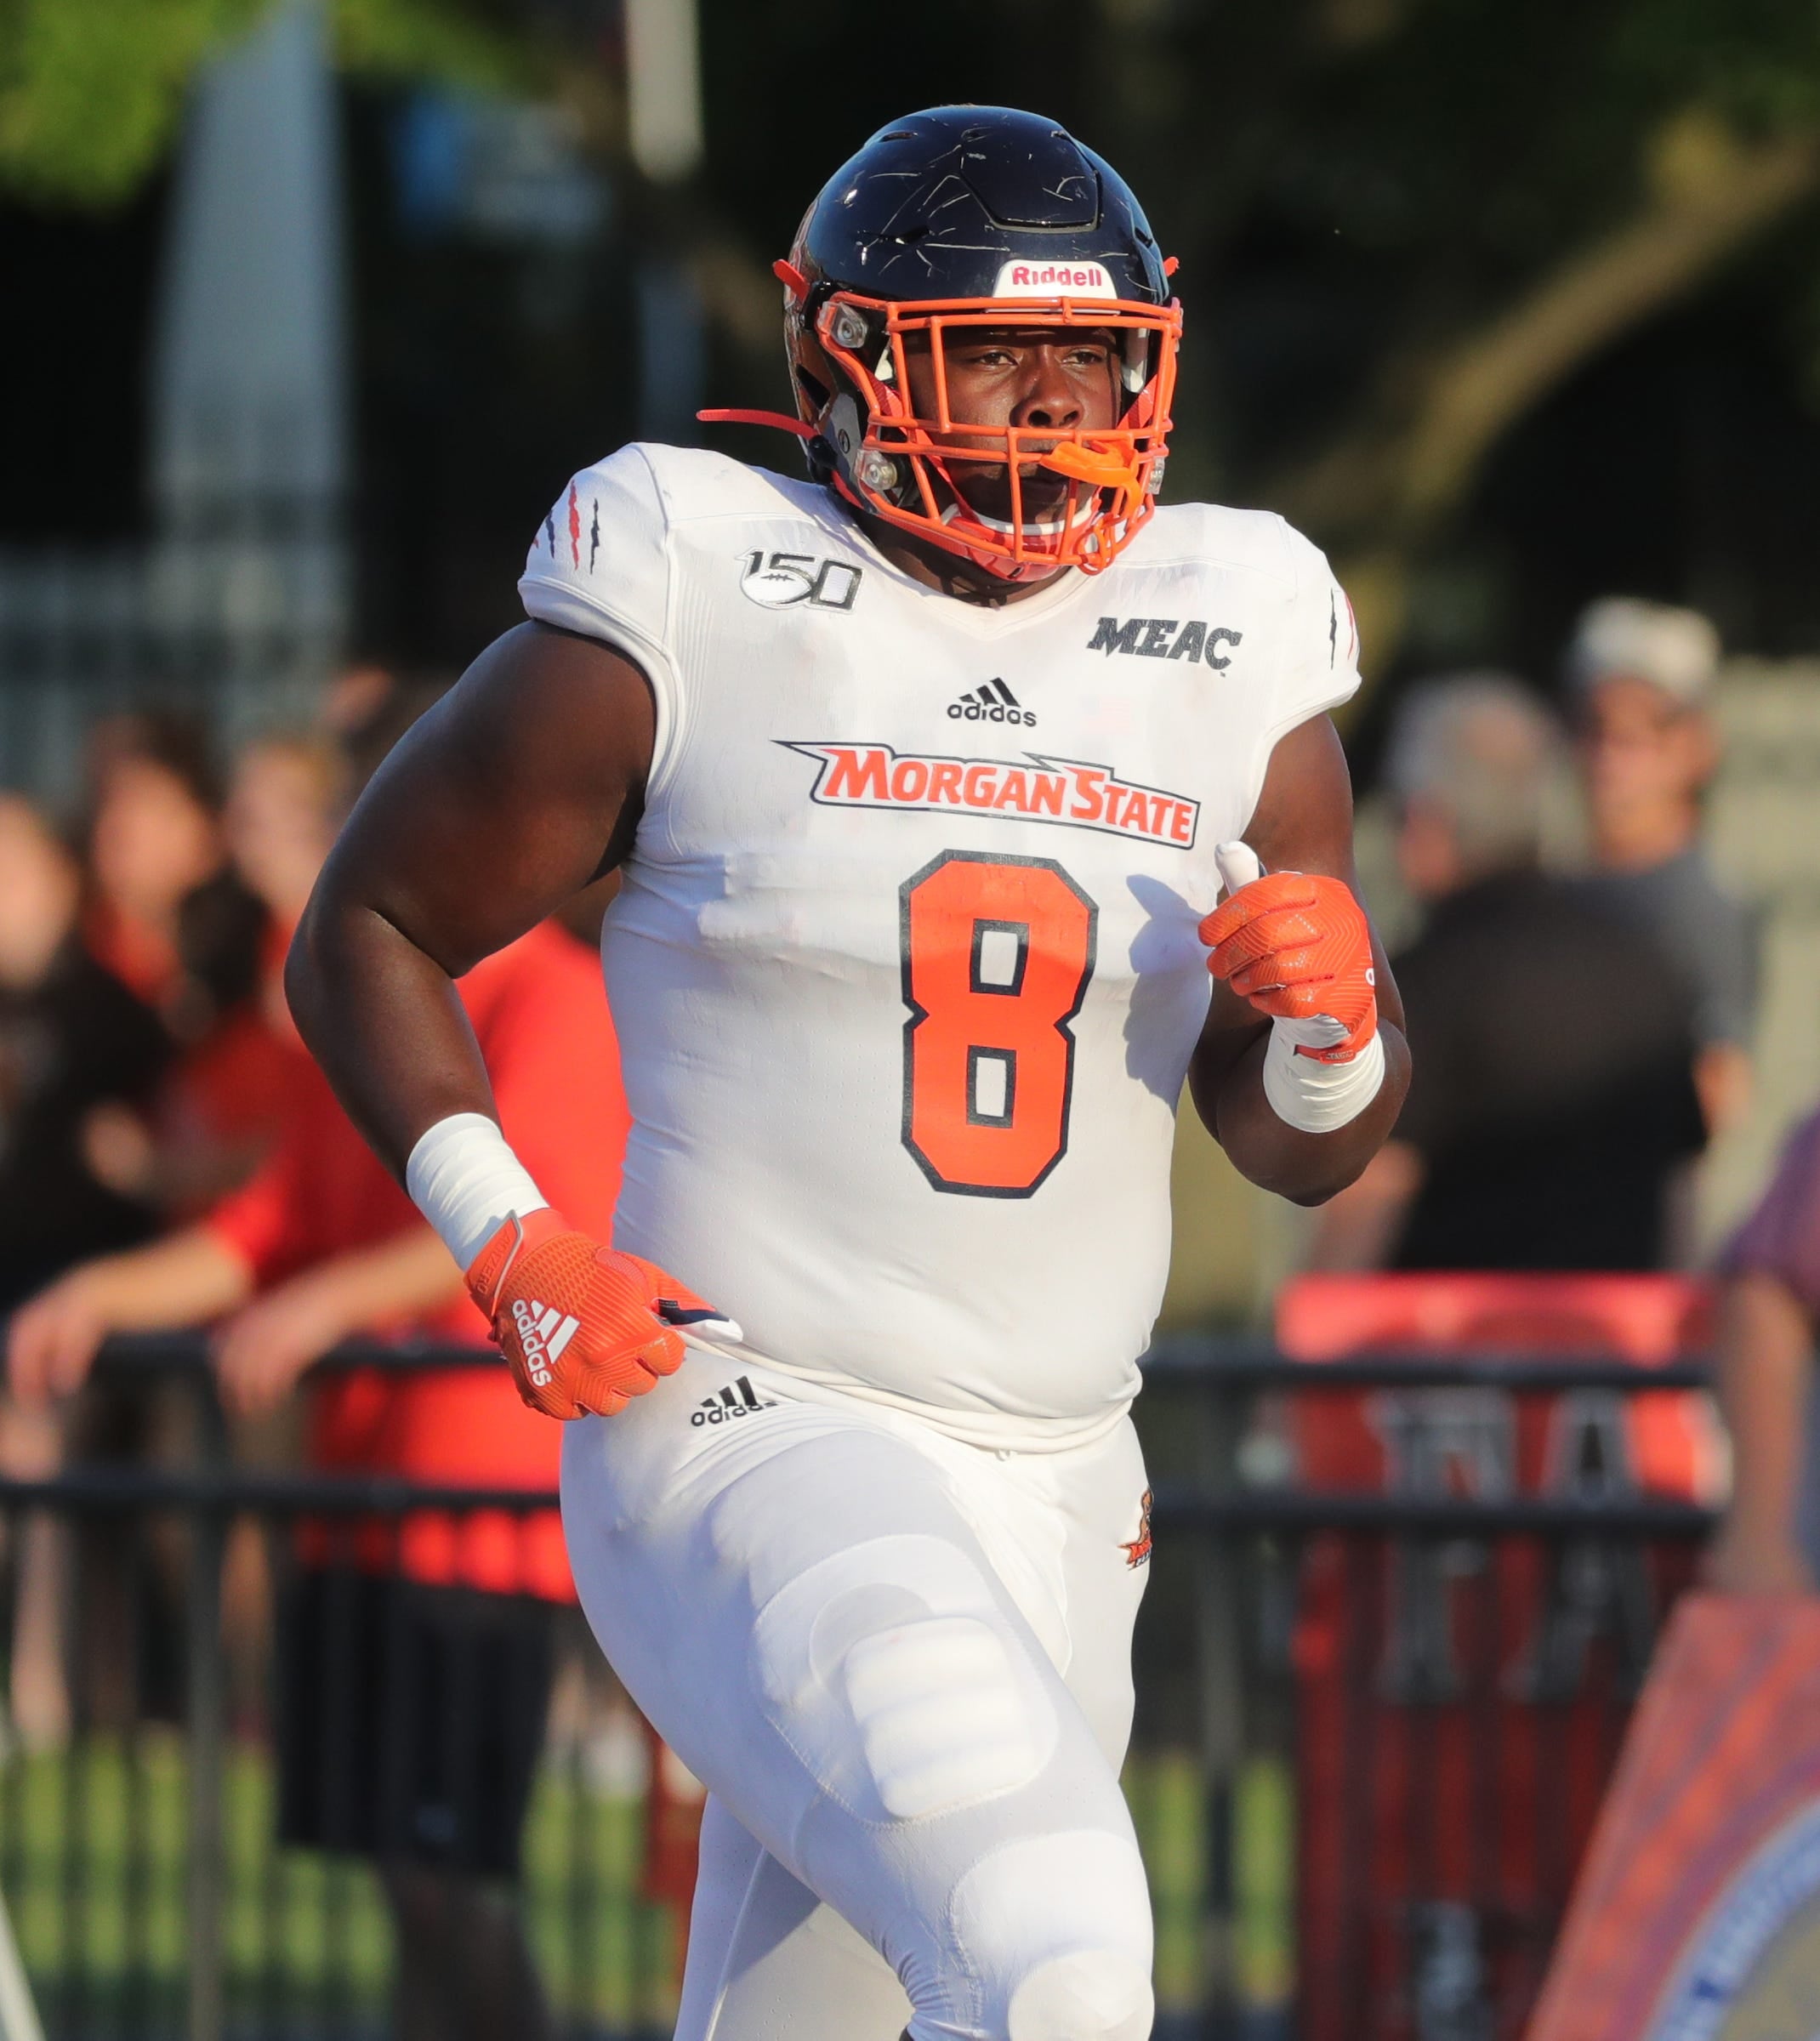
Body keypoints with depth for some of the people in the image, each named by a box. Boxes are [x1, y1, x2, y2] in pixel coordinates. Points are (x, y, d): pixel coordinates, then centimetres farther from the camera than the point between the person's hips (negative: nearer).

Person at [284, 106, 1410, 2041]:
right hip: (745, 1442, -6)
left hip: (1054, 1500, 6)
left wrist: (1329, 1024, -8)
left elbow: (1306, 1149, 15)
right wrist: (509, 1244, -8)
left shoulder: (1231, 661, 8)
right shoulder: (694, 612, -5)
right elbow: (368, 934, 5)